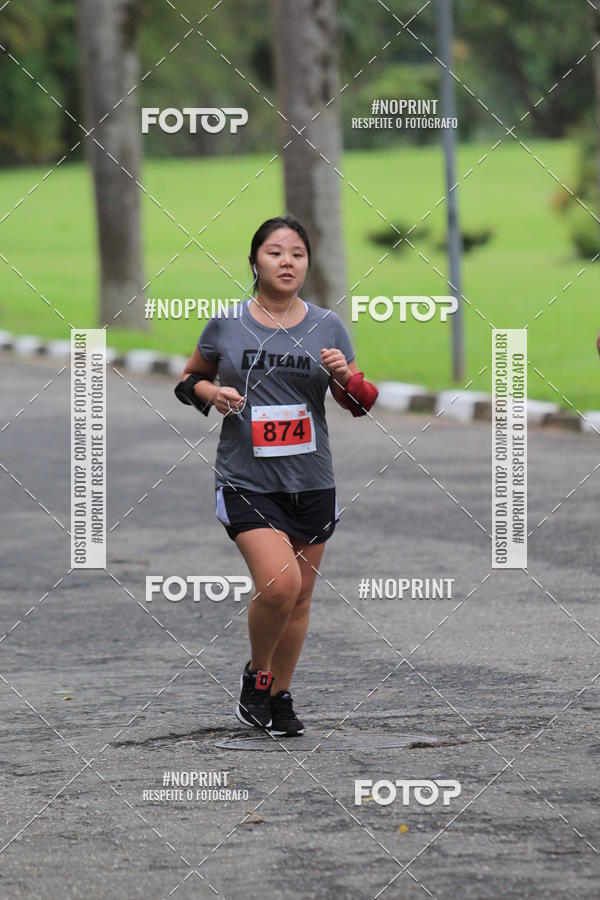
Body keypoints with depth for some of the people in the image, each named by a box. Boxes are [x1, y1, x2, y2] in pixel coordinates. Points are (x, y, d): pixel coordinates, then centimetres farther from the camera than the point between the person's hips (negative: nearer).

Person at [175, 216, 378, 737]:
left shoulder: (327, 326, 4)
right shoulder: (225, 325, 0)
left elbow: (361, 405, 9)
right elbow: (189, 380, 13)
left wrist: (345, 375, -12)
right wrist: (212, 392, -8)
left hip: (312, 484, 3)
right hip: (245, 481, -3)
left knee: (299, 597, 10)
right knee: (278, 584, -20)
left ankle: (280, 696, 28)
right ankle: (256, 674, 5)